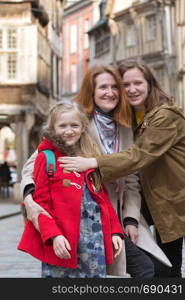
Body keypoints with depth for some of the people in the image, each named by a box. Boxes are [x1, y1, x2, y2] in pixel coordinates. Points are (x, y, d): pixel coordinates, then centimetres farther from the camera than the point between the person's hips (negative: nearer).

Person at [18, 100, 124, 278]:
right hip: (62, 243, -5)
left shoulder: (92, 157, 14)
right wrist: (53, 235, -18)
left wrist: (115, 230, 8)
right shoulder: (47, 158, -2)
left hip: (95, 239, 5)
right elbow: (40, 203, -6)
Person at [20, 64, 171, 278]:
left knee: (158, 267, -1)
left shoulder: (124, 130, 8)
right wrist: (29, 197, -33)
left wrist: (131, 219, -2)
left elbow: (131, 180, 10)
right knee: (144, 268, -12)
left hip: (121, 216, 6)